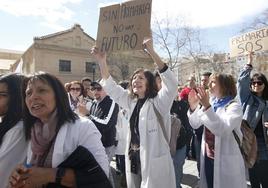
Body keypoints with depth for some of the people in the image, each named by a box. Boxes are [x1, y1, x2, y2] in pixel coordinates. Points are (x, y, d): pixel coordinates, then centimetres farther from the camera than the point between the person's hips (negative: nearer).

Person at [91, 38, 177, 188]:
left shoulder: (158, 102, -9)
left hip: (154, 161, -6)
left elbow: (171, 82, -25)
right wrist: (102, 60, -4)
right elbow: (111, 86, 8)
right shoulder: (131, 101, 8)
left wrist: (152, 52, -30)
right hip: (134, 159, 6)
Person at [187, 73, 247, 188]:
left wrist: (207, 107, -36)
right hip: (208, 156, 5)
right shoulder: (211, 104, 5)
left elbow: (223, 130, -28)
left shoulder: (234, 106, -12)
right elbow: (195, 124, 3)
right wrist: (193, 106, -13)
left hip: (226, 160, -5)